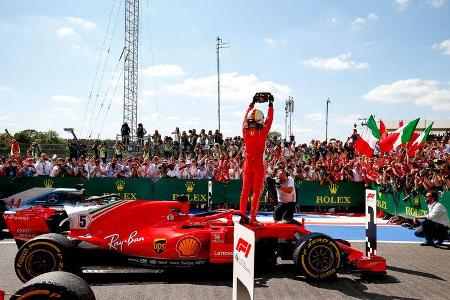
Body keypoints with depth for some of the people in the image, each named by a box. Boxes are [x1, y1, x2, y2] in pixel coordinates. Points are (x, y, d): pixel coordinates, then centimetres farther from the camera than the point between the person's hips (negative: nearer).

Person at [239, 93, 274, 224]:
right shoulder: (262, 132, -11)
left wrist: (252, 103, 29)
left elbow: (246, 117, 16)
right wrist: (271, 104, 17)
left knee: (245, 191, 9)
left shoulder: (245, 131, -2)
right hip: (259, 164, -4)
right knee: (257, 192, 2)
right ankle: (252, 217, 1)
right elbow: (269, 119, 4)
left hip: (247, 163, 4)